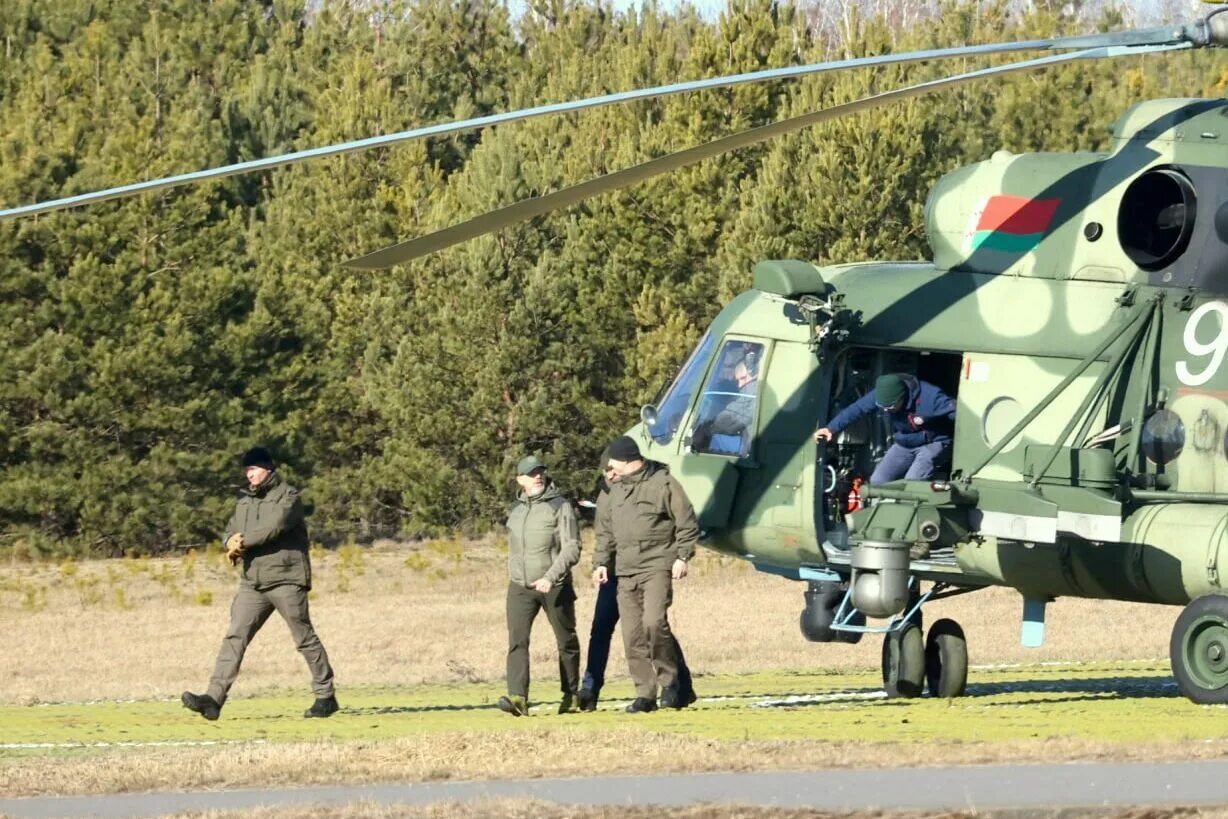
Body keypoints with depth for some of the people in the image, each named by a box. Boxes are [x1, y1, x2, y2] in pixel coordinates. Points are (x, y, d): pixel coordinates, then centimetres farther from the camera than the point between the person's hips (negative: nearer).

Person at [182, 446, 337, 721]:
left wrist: (243, 542, -14)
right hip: (252, 582, 6)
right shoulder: (245, 500, 17)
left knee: (305, 639, 0)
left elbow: (274, 528, -19)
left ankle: (325, 696, 12)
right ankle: (214, 698, -12)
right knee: (235, 637, -5)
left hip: (286, 579, -6)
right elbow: (230, 533, 14)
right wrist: (232, 542, -10)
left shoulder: (288, 497, -5)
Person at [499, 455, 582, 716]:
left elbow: (572, 548, -13)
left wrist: (551, 577, -23)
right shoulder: (515, 509, 10)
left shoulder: (560, 506, -6)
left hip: (554, 587, -3)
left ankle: (571, 694, 25)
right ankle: (517, 698, -23)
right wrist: (513, 575, 14)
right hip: (520, 587, 3)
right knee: (517, 641, -13)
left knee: (566, 642, 9)